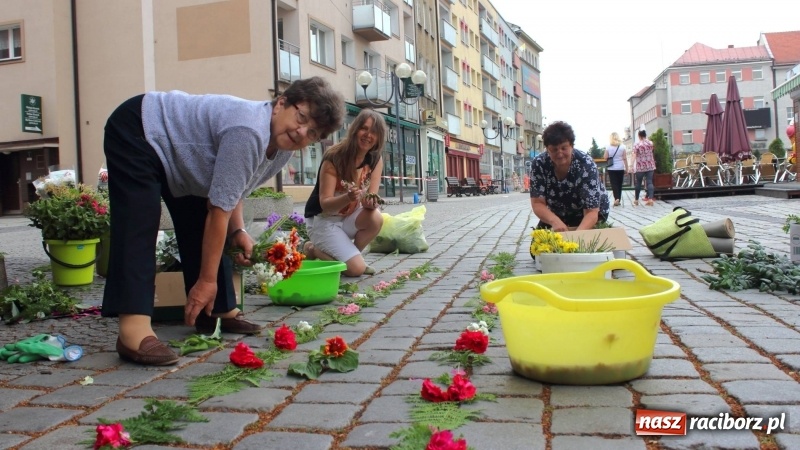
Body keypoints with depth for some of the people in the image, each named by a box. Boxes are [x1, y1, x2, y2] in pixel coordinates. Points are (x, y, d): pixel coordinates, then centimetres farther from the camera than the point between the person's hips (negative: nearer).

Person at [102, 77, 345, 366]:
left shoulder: (284, 148, -5)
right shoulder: (249, 132, -35)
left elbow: (230, 190, 7)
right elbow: (219, 209, -31)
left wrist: (238, 231, -10)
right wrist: (207, 280, -25)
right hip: (136, 130, -9)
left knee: (198, 228, 6)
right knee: (138, 228, -24)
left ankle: (219, 310, 15)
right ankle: (133, 330, -32)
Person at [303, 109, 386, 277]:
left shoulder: (376, 159, -7)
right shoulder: (334, 157, -23)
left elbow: (371, 199, -9)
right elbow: (325, 204, -23)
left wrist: (371, 202, -34)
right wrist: (349, 197, -44)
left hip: (349, 217, 5)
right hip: (323, 219, -5)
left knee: (376, 218, -28)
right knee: (356, 268, -20)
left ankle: (349, 255, 0)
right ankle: (313, 249, 8)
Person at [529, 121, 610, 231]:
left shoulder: (586, 165, -30)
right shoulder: (539, 164, -22)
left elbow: (591, 212, -35)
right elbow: (537, 203, -23)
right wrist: (555, 221, -44)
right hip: (558, 215, 3)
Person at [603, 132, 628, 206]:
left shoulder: (608, 147, -5)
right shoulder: (622, 147, -3)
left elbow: (605, 157, -4)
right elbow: (625, 158, -2)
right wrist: (626, 168, 3)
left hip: (611, 169, -1)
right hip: (620, 168, 1)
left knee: (614, 184, -1)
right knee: (619, 184, 11)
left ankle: (616, 198, -19)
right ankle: (619, 200, 17)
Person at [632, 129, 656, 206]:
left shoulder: (636, 144, -7)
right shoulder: (650, 143, 4)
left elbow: (634, 156, -13)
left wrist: (633, 166, -12)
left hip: (640, 166, -2)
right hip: (650, 166, 2)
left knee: (638, 183, 8)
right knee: (649, 182, -1)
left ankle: (636, 200, 15)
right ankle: (650, 199, -13)